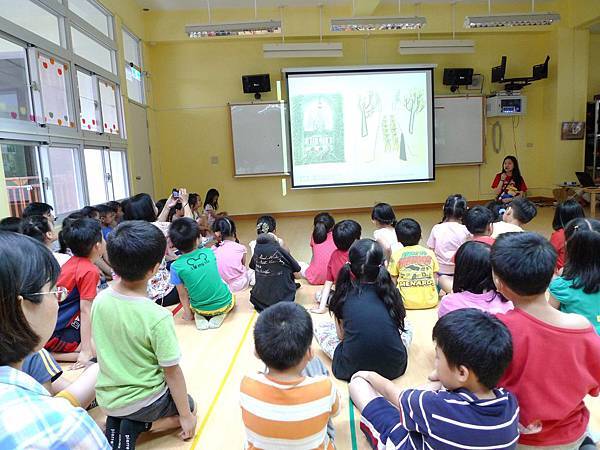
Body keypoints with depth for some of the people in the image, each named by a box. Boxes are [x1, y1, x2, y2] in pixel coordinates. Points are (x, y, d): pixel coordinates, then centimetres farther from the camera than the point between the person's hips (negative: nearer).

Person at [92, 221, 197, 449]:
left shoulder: (100, 300, -13)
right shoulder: (158, 317, -29)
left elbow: (105, 349, 3)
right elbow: (172, 372, -19)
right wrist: (186, 416, -5)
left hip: (106, 398, 6)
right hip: (143, 401, -5)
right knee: (189, 406, 24)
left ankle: (117, 423, 10)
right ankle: (136, 425, 2)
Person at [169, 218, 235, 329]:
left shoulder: (176, 267, -16)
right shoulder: (209, 253, -10)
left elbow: (183, 295, -7)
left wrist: (188, 313, 6)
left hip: (201, 308, 1)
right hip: (225, 304, 0)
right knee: (232, 297, 34)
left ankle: (199, 315, 6)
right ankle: (220, 314, 6)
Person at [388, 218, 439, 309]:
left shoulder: (396, 255, -1)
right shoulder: (430, 253, 5)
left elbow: (393, 283, 0)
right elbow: (435, 281, 8)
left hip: (407, 303, -2)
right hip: (430, 302, 2)